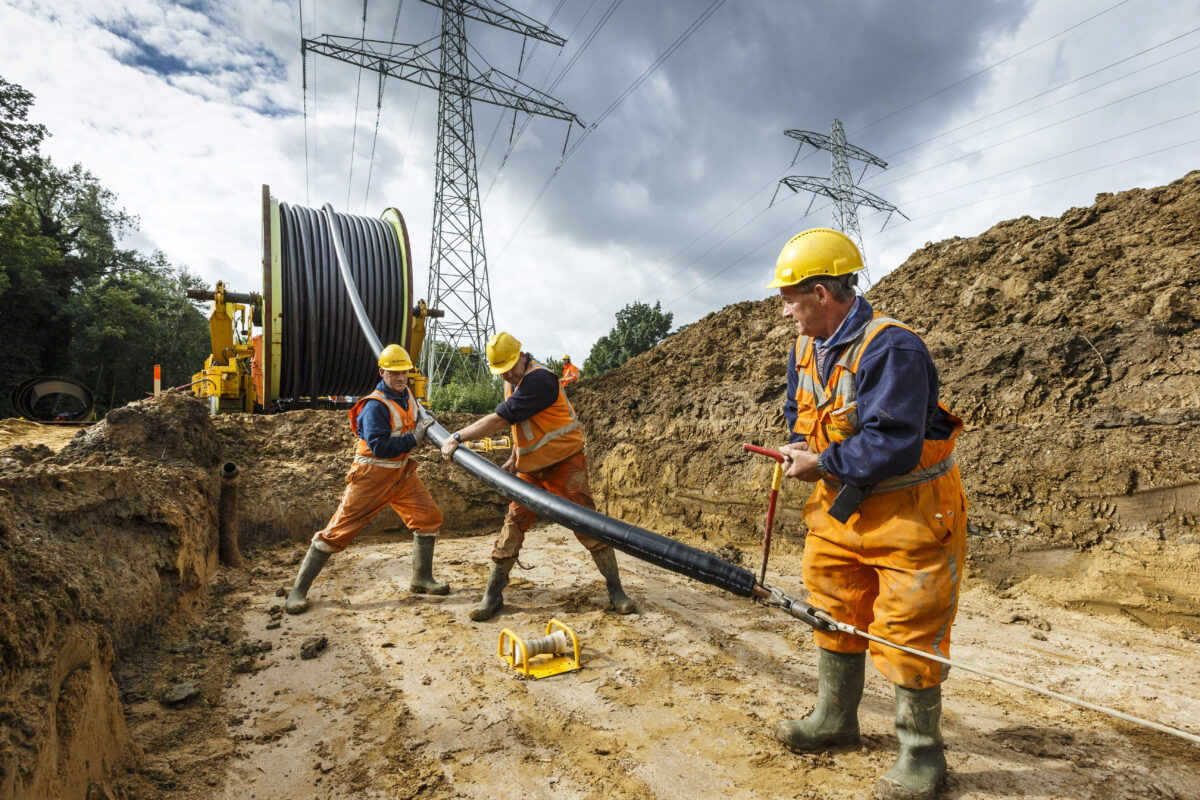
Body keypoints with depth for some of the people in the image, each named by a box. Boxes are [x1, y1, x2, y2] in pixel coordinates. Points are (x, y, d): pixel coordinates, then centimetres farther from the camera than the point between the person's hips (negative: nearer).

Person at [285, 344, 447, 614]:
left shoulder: (406, 394, 6)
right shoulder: (375, 405, -20)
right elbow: (380, 446, -27)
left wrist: (425, 423, 7)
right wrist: (414, 437, -24)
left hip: (402, 473, 8)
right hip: (372, 475, -7)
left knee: (430, 517, 3)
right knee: (339, 529, -4)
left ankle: (421, 580, 17)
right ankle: (299, 590, 9)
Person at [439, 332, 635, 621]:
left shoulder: (539, 379, -22)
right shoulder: (513, 381, 9)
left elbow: (500, 419, -24)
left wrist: (457, 437, -16)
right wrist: (514, 457, 20)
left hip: (565, 464, -7)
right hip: (530, 468, 7)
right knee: (513, 523, 2)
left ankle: (616, 591, 6)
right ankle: (492, 594, 10)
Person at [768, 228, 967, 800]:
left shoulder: (891, 348, -25)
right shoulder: (805, 350, 4)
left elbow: (892, 446, -31)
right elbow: (800, 414, 18)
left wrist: (823, 465, -20)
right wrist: (801, 449, -4)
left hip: (909, 516, -8)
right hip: (838, 509, 8)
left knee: (906, 638, 2)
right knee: (834, 617, 18)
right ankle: (833, 720, 38)